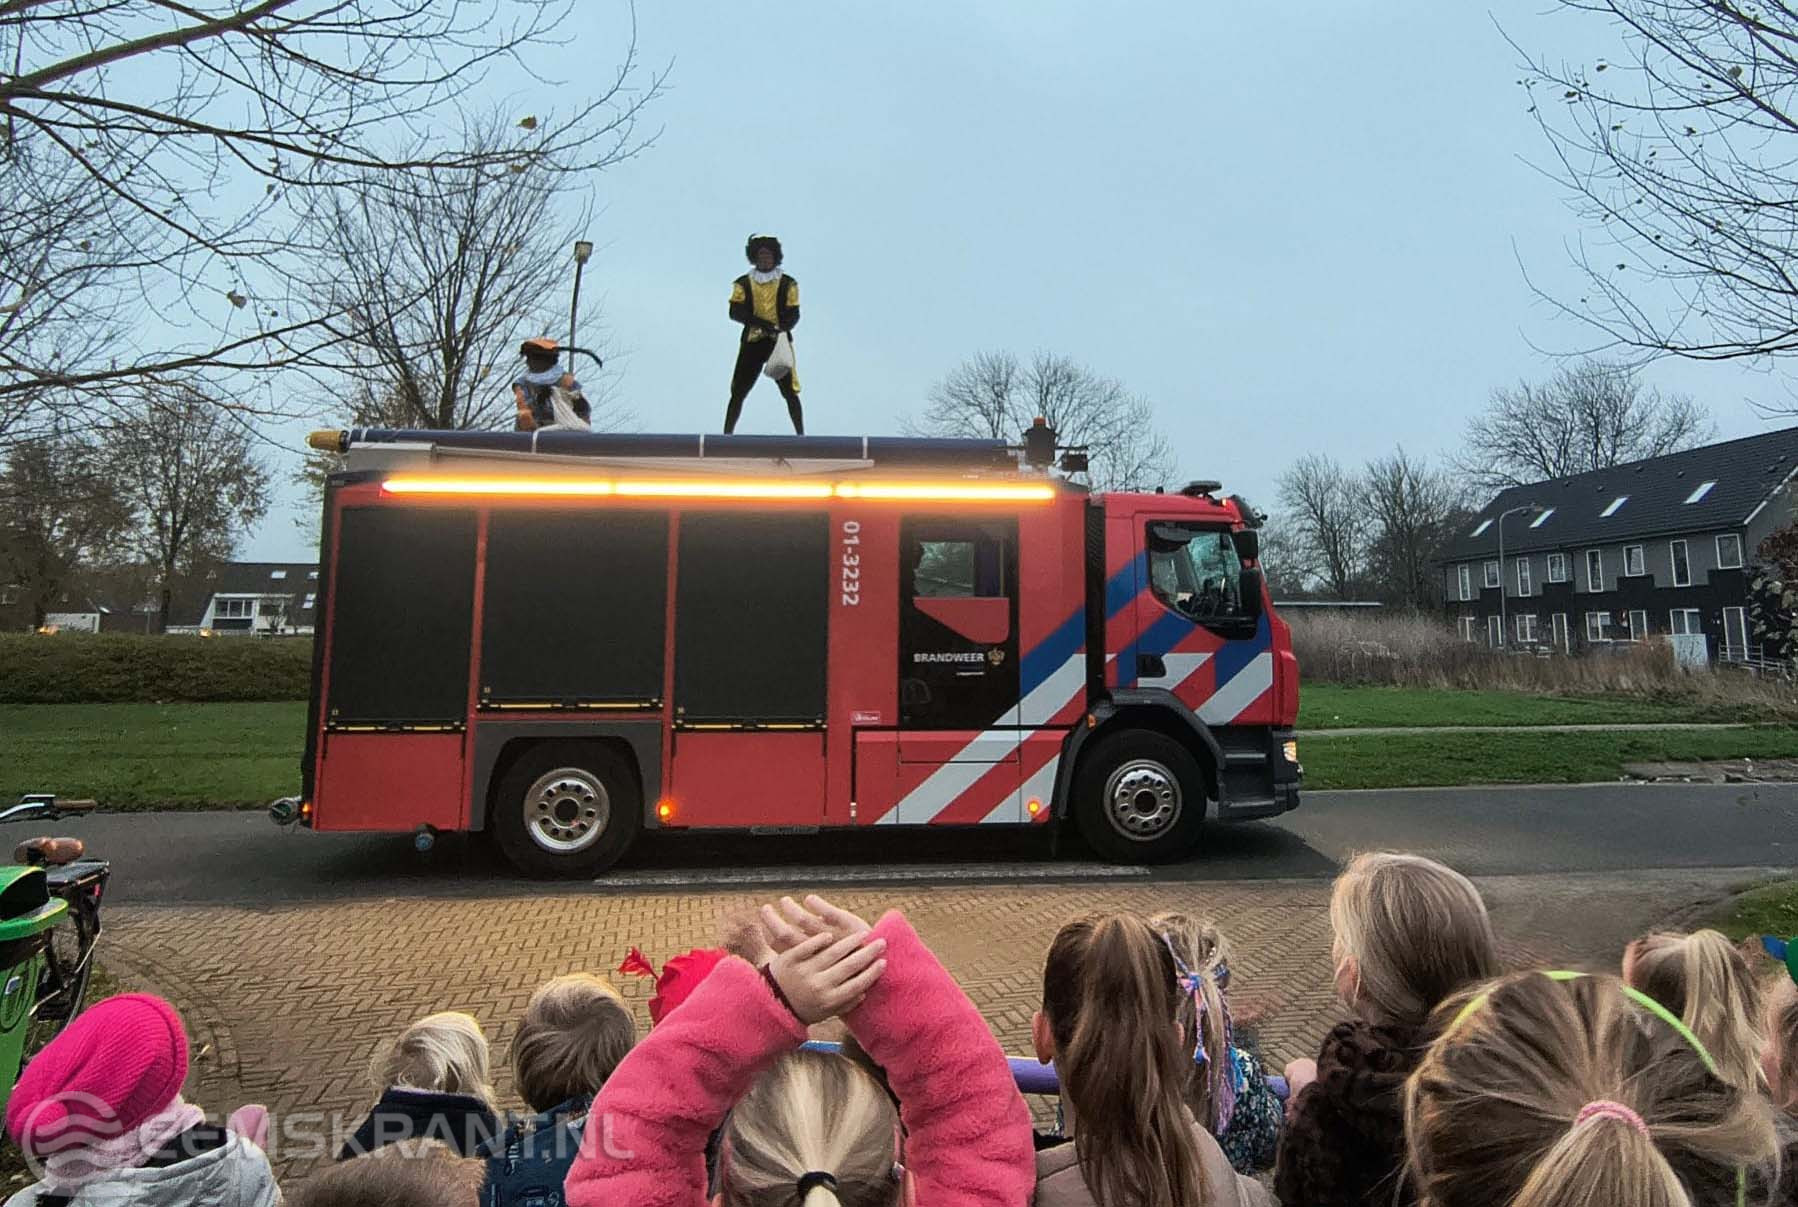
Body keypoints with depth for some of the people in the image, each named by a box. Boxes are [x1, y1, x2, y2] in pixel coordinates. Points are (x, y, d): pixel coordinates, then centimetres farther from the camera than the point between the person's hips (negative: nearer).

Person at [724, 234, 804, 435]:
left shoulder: (788, 284, 7)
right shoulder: (742, 284, 7)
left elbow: (793, 315, -1)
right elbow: (735, 312, -3)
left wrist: (781, 329, -23)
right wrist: (760, 323, -19)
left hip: (779, 343, -1)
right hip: (751, 343, 1)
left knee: (790, 393, -5)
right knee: (738, 393, -1)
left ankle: (801, 435, 2)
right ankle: (726, 435, 6)